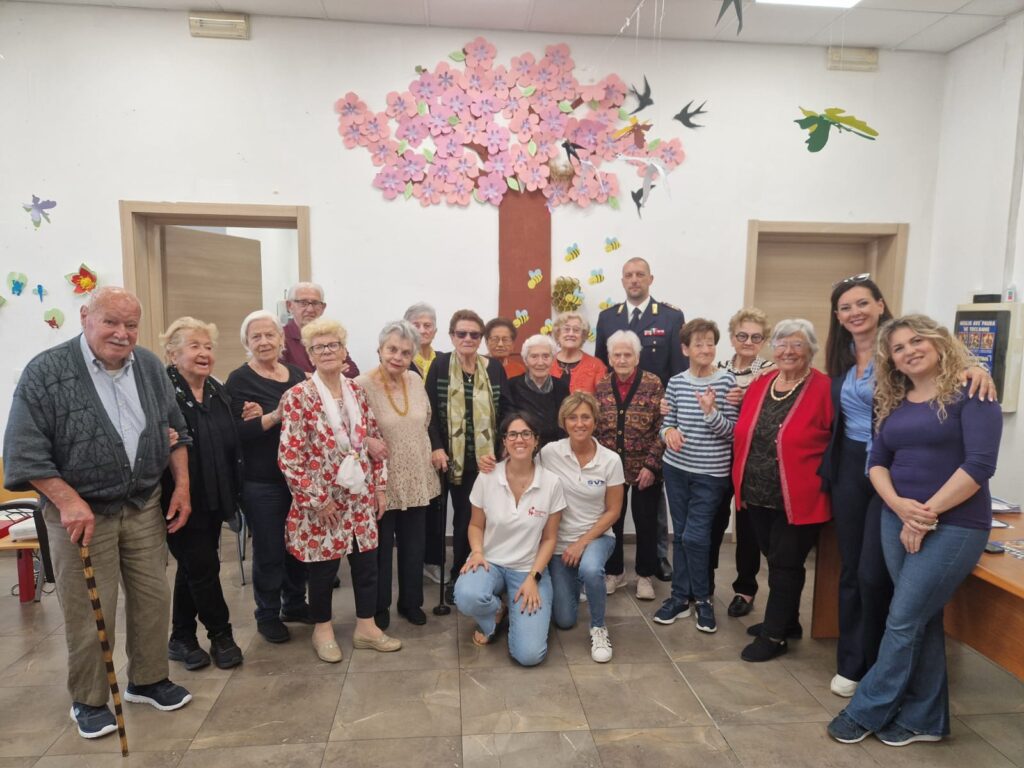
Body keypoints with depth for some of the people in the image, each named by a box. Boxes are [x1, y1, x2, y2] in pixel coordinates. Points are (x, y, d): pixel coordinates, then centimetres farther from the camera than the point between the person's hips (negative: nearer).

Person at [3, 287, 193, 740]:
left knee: (153, 598, 11)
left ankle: (148, 680, 32)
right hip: (80, 512, -4)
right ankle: (89, 700, 27)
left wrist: (182, 486, 4)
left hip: (145, 507, 4)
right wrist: (69, 502, -20)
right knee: (89, 613, 6)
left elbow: (174, 431, 10)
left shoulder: (150, 367, 2)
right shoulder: (46, 372, -12)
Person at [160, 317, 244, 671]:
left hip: (214, 499, 7)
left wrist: (235, 492, 12)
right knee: (204, 568, 2)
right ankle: (221, 636, 20)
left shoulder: (218, 391, 8)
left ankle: (181, 639, 31)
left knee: (193, 569, 17)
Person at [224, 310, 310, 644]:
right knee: (269, 551, 6)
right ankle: (267, 615, 26)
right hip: (262, 482, -4)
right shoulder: (239, 380, -7)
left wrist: (262, 417, -11)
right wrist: (274, 416, -28)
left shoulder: (297, 375, 7)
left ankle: (295, 604, 35)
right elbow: (237, 434, -15)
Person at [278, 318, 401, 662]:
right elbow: (289, 457, -15)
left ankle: (366, 627, 30)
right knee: (323, 567, 10)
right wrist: (318, 499, -15)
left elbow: (374, 440, 10)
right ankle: (322, 630, 32)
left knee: (367, 562, 12)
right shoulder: (298, 397, -13)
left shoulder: (357, 392, 4)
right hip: (322, 501, -5)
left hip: (360, 497, 5)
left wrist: (380, 487, 7)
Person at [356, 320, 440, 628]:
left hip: (416, 480, 5)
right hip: (382, 483, -4)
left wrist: (434, 451, 11)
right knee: (381, 548, 12)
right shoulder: (362, 385, -16)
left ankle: (411, 601, 37)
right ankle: (378, 607, 34)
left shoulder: (416, 380, 0)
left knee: (414, 547, 17)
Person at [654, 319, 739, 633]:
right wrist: (669, 431, -14)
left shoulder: (726, 381, -7)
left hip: (712, 472, -3)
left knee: (695, 536, -4)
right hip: (676, 468, 3)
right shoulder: (676, 382, 2)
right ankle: (681, 596, 26)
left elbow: (732, 431, -8)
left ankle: (703, 599, 18)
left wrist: (711, 412, -25)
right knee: (680, 534, 12)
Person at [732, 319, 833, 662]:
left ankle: (774, 635, 22)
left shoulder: (824, 389, -12)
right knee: (777, 561, 19)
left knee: (784, 565, 7)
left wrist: (823, 478, -12)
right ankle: (786, 622, 38)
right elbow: (743, 435, 12)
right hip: (757, 495, 6)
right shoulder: (759, 385, 6)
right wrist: (741, 480, 10)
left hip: (798, 499, -6)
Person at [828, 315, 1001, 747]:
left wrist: (929, 514, -17)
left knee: (903, 622, -1)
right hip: (897, 522, 6)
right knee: (921, 619, 13)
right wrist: (900, 505, -12)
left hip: (953, 525, -5)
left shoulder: (971, 394, -7)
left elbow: (980, 464, -16)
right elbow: (877, 462, 6)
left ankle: (865, 712, 14)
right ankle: (925, 718, 27)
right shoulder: (894, 403, 10)